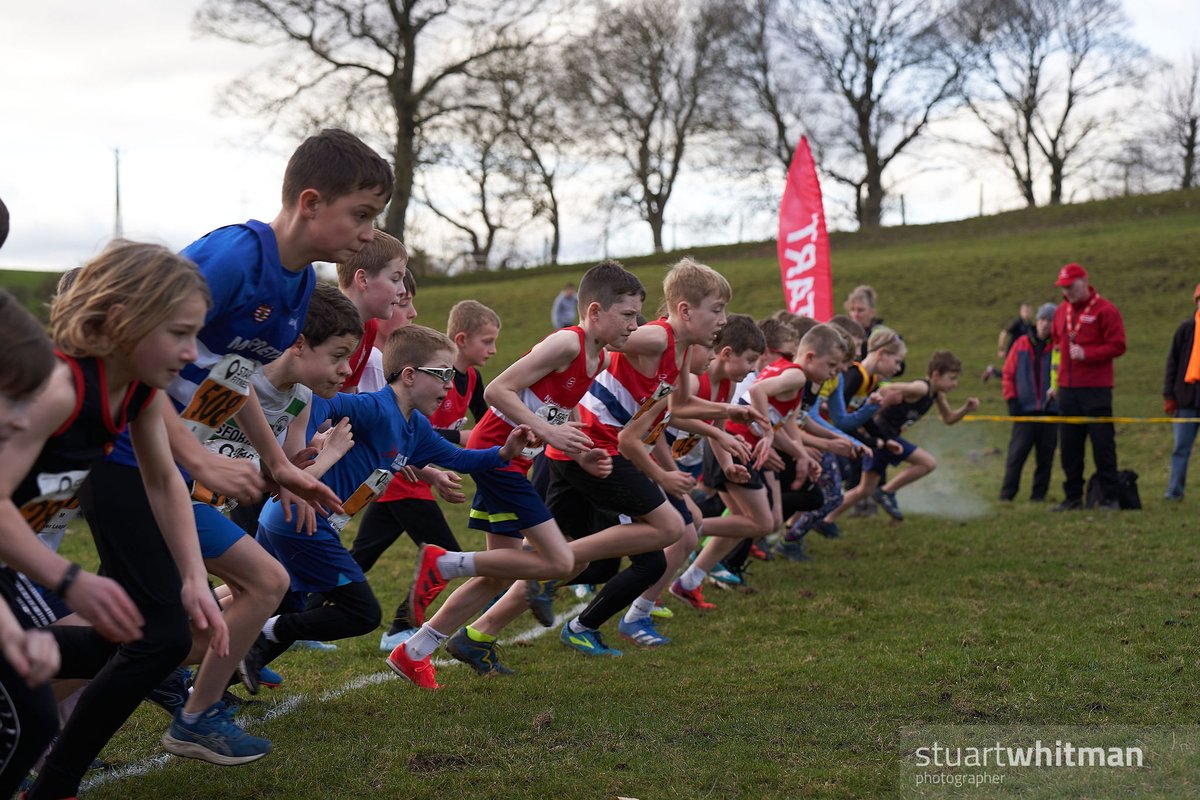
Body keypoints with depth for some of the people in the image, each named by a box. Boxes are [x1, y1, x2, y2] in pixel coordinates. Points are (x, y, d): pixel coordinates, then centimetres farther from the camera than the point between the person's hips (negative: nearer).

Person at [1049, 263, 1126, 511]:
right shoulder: (1061, 311, 14)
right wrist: (1056, 381, 16)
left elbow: (1117, 346, -10)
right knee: (1069, 446, 7)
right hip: (1068, 389, 6)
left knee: (1102, 444, -4)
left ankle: (1109, 498, 1)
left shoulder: (1105, 310, -6)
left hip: (1096, 390, -6)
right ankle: (1073, 497, 14)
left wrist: (1086, 354, -19)